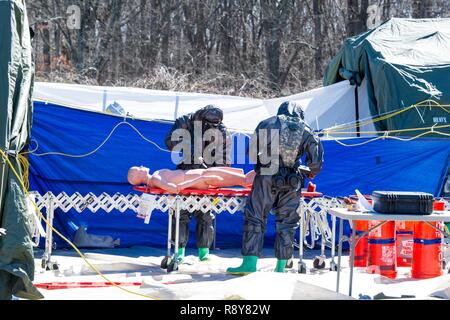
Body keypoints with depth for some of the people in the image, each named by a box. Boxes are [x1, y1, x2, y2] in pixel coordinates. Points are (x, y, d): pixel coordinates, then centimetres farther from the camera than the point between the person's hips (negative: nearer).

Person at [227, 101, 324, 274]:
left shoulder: (267, 124, 7)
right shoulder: (306, 130, 9)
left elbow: (253, 150, 8)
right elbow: (316, 158, 9)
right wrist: (312, 172, 30)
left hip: (267, 177, -2)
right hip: (291, 182, 2)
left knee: (254, 217, 1)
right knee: (286, 222, 10)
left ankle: (250, 262, -6)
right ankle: (281, 266, 12)